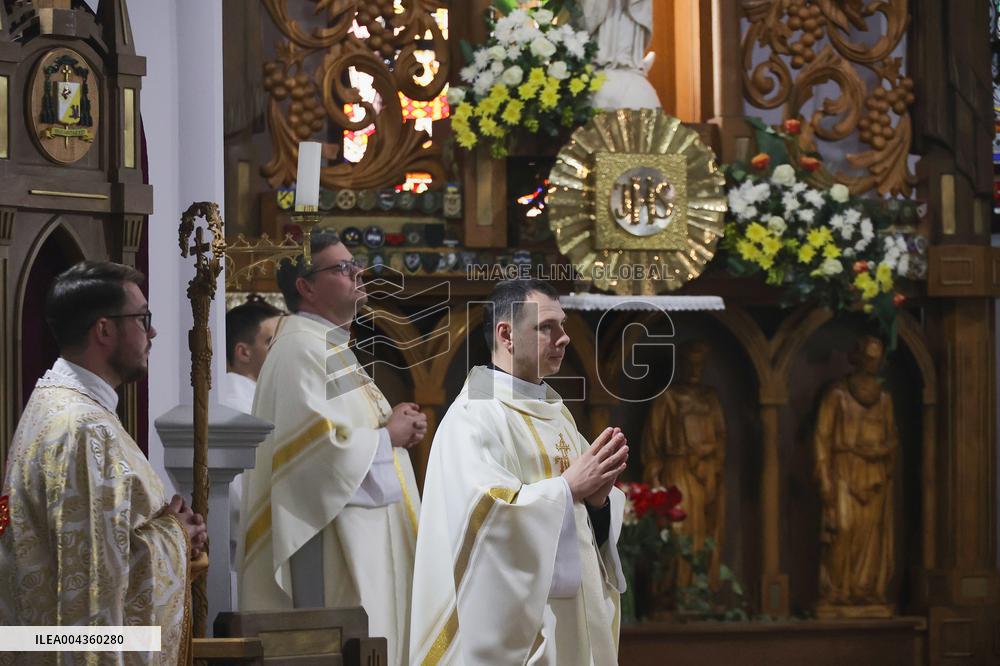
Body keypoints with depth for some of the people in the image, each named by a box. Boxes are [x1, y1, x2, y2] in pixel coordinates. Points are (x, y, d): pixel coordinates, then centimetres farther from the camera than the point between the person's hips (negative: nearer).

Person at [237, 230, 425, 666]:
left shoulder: (332, 347, 19)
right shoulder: (300, 348, -13)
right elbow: (317, 443, -24)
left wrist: (399, 425, 7)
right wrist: (386, 435, -10)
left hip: (365, 536, 10)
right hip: (331, 544, -10)